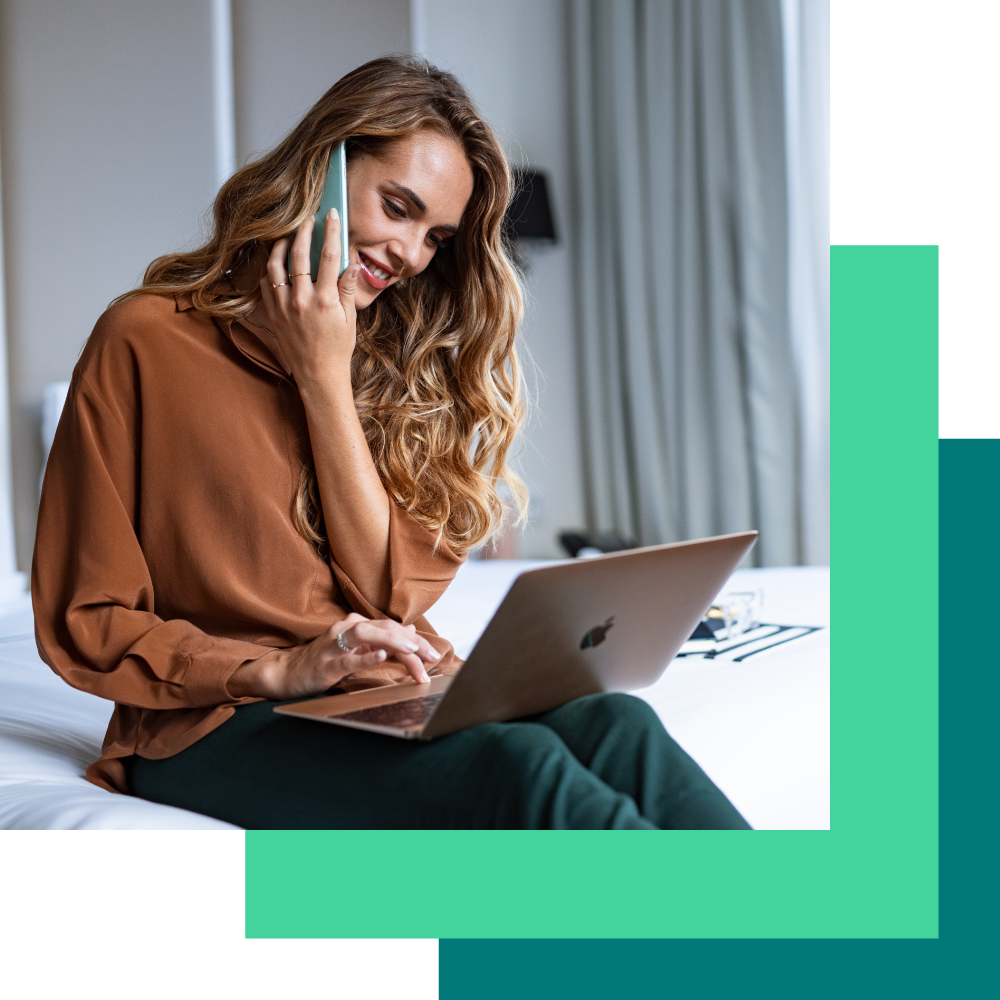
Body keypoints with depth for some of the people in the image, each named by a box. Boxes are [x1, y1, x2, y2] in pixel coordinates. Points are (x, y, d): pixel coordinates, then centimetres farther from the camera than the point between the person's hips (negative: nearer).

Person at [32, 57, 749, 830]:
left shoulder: (407, 355, 13)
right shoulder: (147, 340, -1)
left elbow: (390, 594, 1)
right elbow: (86, 623, -1)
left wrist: (326, 380, -6)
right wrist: (278, 670, -17)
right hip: (221, 721, -4)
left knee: (614, 728, -29)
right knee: (520, 764, -33)